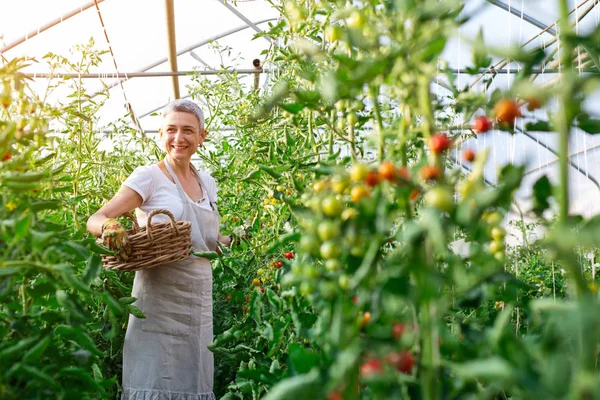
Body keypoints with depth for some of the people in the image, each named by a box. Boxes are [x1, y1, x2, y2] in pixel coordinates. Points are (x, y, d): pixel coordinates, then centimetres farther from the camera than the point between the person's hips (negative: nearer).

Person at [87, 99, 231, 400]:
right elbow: (95, 220, -11)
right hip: (159, 297, -5)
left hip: (199, 298, 5)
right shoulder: (148, 177, -6)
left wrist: (232, 241, 2)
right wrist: (110, 226, -34)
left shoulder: (207, 183, 11)